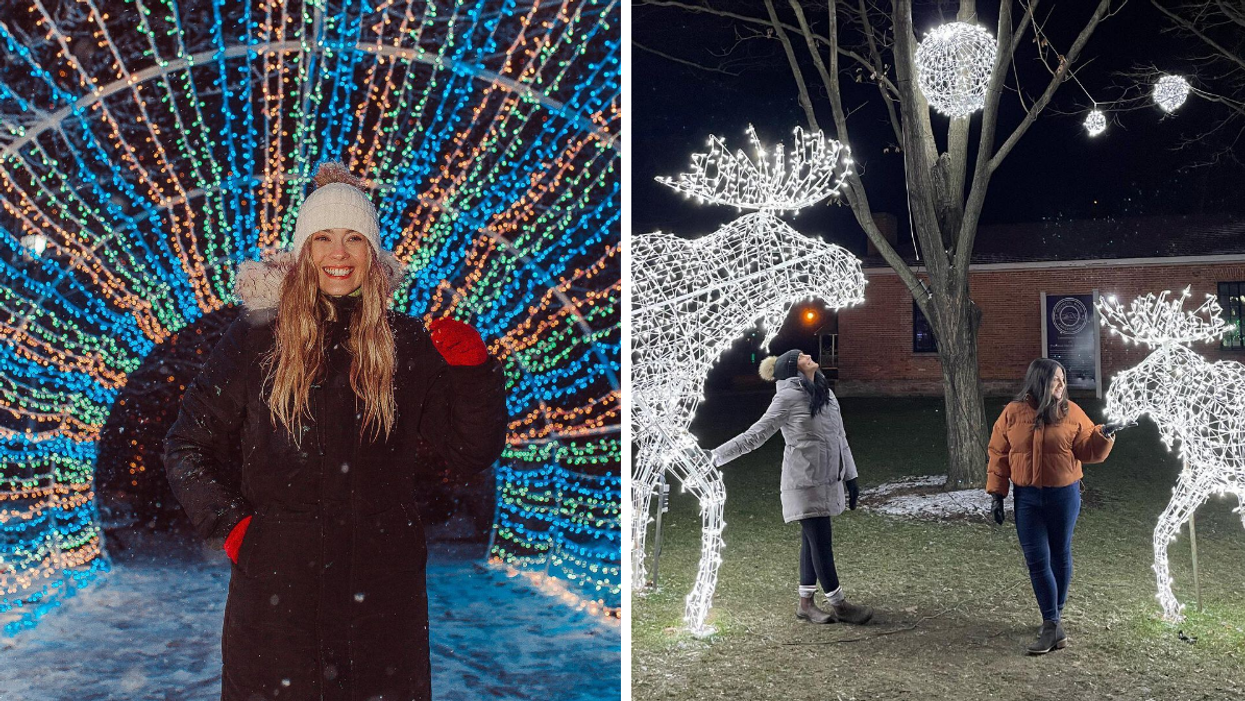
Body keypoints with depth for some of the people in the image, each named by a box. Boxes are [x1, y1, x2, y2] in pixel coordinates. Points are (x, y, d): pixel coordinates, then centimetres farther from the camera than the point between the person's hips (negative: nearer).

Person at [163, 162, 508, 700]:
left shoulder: (409, 346, 2)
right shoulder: (256, 339, 2)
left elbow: (471, 453, 3)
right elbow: (188, 445, 11)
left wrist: (474, 372, -12)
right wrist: (229, 523, -1)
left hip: (383, 594, 1)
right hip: (276, 589, 0)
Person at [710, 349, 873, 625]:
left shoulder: (826, 393, 13)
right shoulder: (788, 397, -10)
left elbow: (840, 437, 19)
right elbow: (757, 434, -10)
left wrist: (850, 477, 18)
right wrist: (716, 455, -15)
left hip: (828, 479, 8)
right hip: (805, 482, -7)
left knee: (813, 541, 12)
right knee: (820, 542, -3)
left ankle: (806, 603, 21)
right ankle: (838, 604, 8)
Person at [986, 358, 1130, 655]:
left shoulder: (1071, 412, -3)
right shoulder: (1013, 412, -3)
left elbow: (1087, 451, 0)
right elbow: (998, 455, 1)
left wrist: (1104, 435, -20)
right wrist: (997, 494, -1)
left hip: (1064, 496, 0)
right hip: (1027, 498, 0)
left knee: (1060, 556, 12)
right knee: (1037, 560, -4)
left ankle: (1055, 614, 28)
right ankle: (1053, 626, 1)